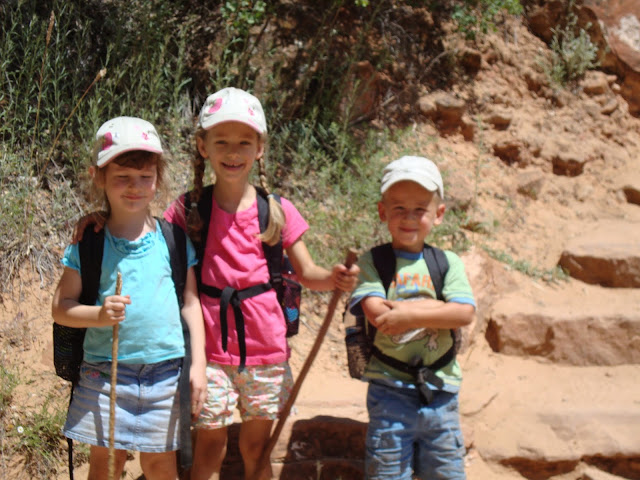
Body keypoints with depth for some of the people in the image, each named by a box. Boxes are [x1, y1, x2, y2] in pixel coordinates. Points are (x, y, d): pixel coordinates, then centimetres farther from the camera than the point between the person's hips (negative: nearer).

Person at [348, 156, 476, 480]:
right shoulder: (373, 261, 0)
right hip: (389, 389, -2)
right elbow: (376, 312, -16)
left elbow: (464, 313, -9)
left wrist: (409, 314, -17)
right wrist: (438, 308, -12)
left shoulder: (447, 263, 6)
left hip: (440, 389, 2)